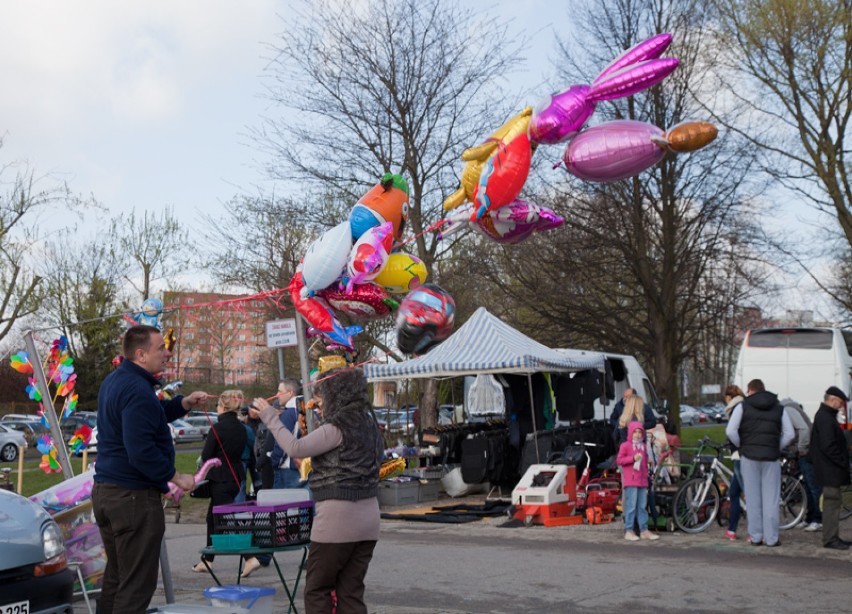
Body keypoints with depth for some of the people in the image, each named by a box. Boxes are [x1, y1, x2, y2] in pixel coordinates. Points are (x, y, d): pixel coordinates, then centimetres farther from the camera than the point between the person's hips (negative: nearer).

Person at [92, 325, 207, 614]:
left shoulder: (115, 380, 12)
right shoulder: (137, 389, -20)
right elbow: (141, 452, -26)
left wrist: (184, 404, 7)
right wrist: (175, 477, -15)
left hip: (105, 490, 10)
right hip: (133, 495, -10)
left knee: (116, 577, 17)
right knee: (136, 585, -4)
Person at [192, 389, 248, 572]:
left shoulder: (217, 428, -15)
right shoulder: (241, 428, 5)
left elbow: (206, 456, -10)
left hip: (220, 478, -8)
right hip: (236, 475, 8)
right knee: (213, 517, 18)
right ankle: (207, 560, 25)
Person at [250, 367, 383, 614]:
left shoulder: (338, 428, -14)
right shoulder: (368, 424, 10)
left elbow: (296, 448, -17)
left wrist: (270, 417, -7)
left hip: (338, 516, -8)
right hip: (368, 517, 8)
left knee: (316, 590, 5)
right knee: (351, 592, 11)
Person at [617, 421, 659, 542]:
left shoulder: (643, 446, 16)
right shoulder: (625, 445, -2)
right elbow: (619, 460, -6)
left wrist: (646, 480, 20)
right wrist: (632, 458, -17)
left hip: (642, 482, 6)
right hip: (630, 482, -6)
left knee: (642, 506, 7)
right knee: (631, 506, -7)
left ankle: (644, 530, 11)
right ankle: (628, 531, -1)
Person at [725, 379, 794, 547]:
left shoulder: (743, 406, 2)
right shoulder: (778, 408, 10)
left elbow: (730, 431, -8)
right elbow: (790, 434, 4)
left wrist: (741, 445, 6)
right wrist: (776, 448, 12)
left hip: (749, 457, -1)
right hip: (771, 457, 1)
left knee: (753, 497, 6)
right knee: (771, 498, 4)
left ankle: (755, 536, 8)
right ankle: (771, 538, 4)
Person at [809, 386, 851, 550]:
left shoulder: (825, 416, 18)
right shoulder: (825, 418, -17)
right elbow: (828, 446, -24)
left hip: (831, 469, 11)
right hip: (830, 469, -11)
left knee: (832, 503, 14)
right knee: (832, 502, -7)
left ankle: (832, 537, 20)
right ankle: (830, 539, -4)